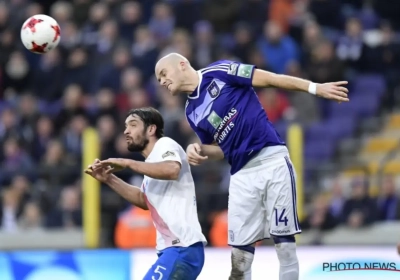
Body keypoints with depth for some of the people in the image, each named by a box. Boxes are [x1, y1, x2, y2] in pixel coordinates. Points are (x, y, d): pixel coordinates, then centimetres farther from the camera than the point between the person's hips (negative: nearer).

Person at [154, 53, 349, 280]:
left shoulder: (218, 72, -2)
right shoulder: (192, 112, 15)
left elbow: (271, 79, -5)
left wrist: (315, 88, -10)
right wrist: (199, 150, -1)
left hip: (273, 160, -6)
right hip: (242, 174, 6)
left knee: (283, 238, -5)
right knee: (240, 247, 2)